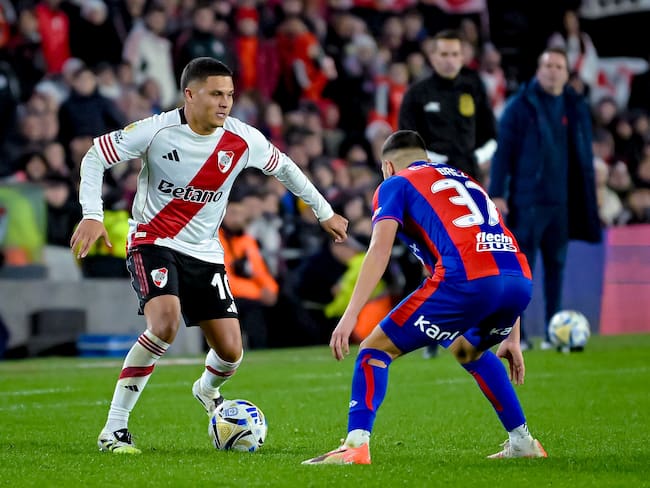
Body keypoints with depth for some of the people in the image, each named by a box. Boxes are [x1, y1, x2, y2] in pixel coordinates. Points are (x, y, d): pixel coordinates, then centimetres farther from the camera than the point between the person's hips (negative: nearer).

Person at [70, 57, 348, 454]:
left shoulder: (243, 140, -7)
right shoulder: (158, 131, -17)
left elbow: (285, 168, 12)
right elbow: (94, 157, -8)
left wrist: (325, 213, 18)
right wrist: (92, 215, -20)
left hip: (205, 252, 4)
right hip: (153, 241, -4)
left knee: (230, 353, -2)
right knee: (166, 323, -31)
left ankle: (207, 390, 39)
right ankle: (114, 429, -22)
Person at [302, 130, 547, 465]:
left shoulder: (396, 184, 18)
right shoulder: (465, 181, 36)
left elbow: (379, 250, 1)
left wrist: (350, 315, -5)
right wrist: (511, 337, 36)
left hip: (464, 279, -6)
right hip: (521, 280, 6)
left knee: (376, 349, 8)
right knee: (468, 349, 36)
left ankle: (356, 445, -7)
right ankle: (521, 442, 33)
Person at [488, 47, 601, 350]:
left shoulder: (576, 108, 10)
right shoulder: (521, 105, -2)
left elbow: (585, 157, 14)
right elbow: (503, 151, -4)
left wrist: (588, 199, 11)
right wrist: (497, 194, -10)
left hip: (562, 201, 4)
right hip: (527, 199, -4)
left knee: (556, 265, 9)